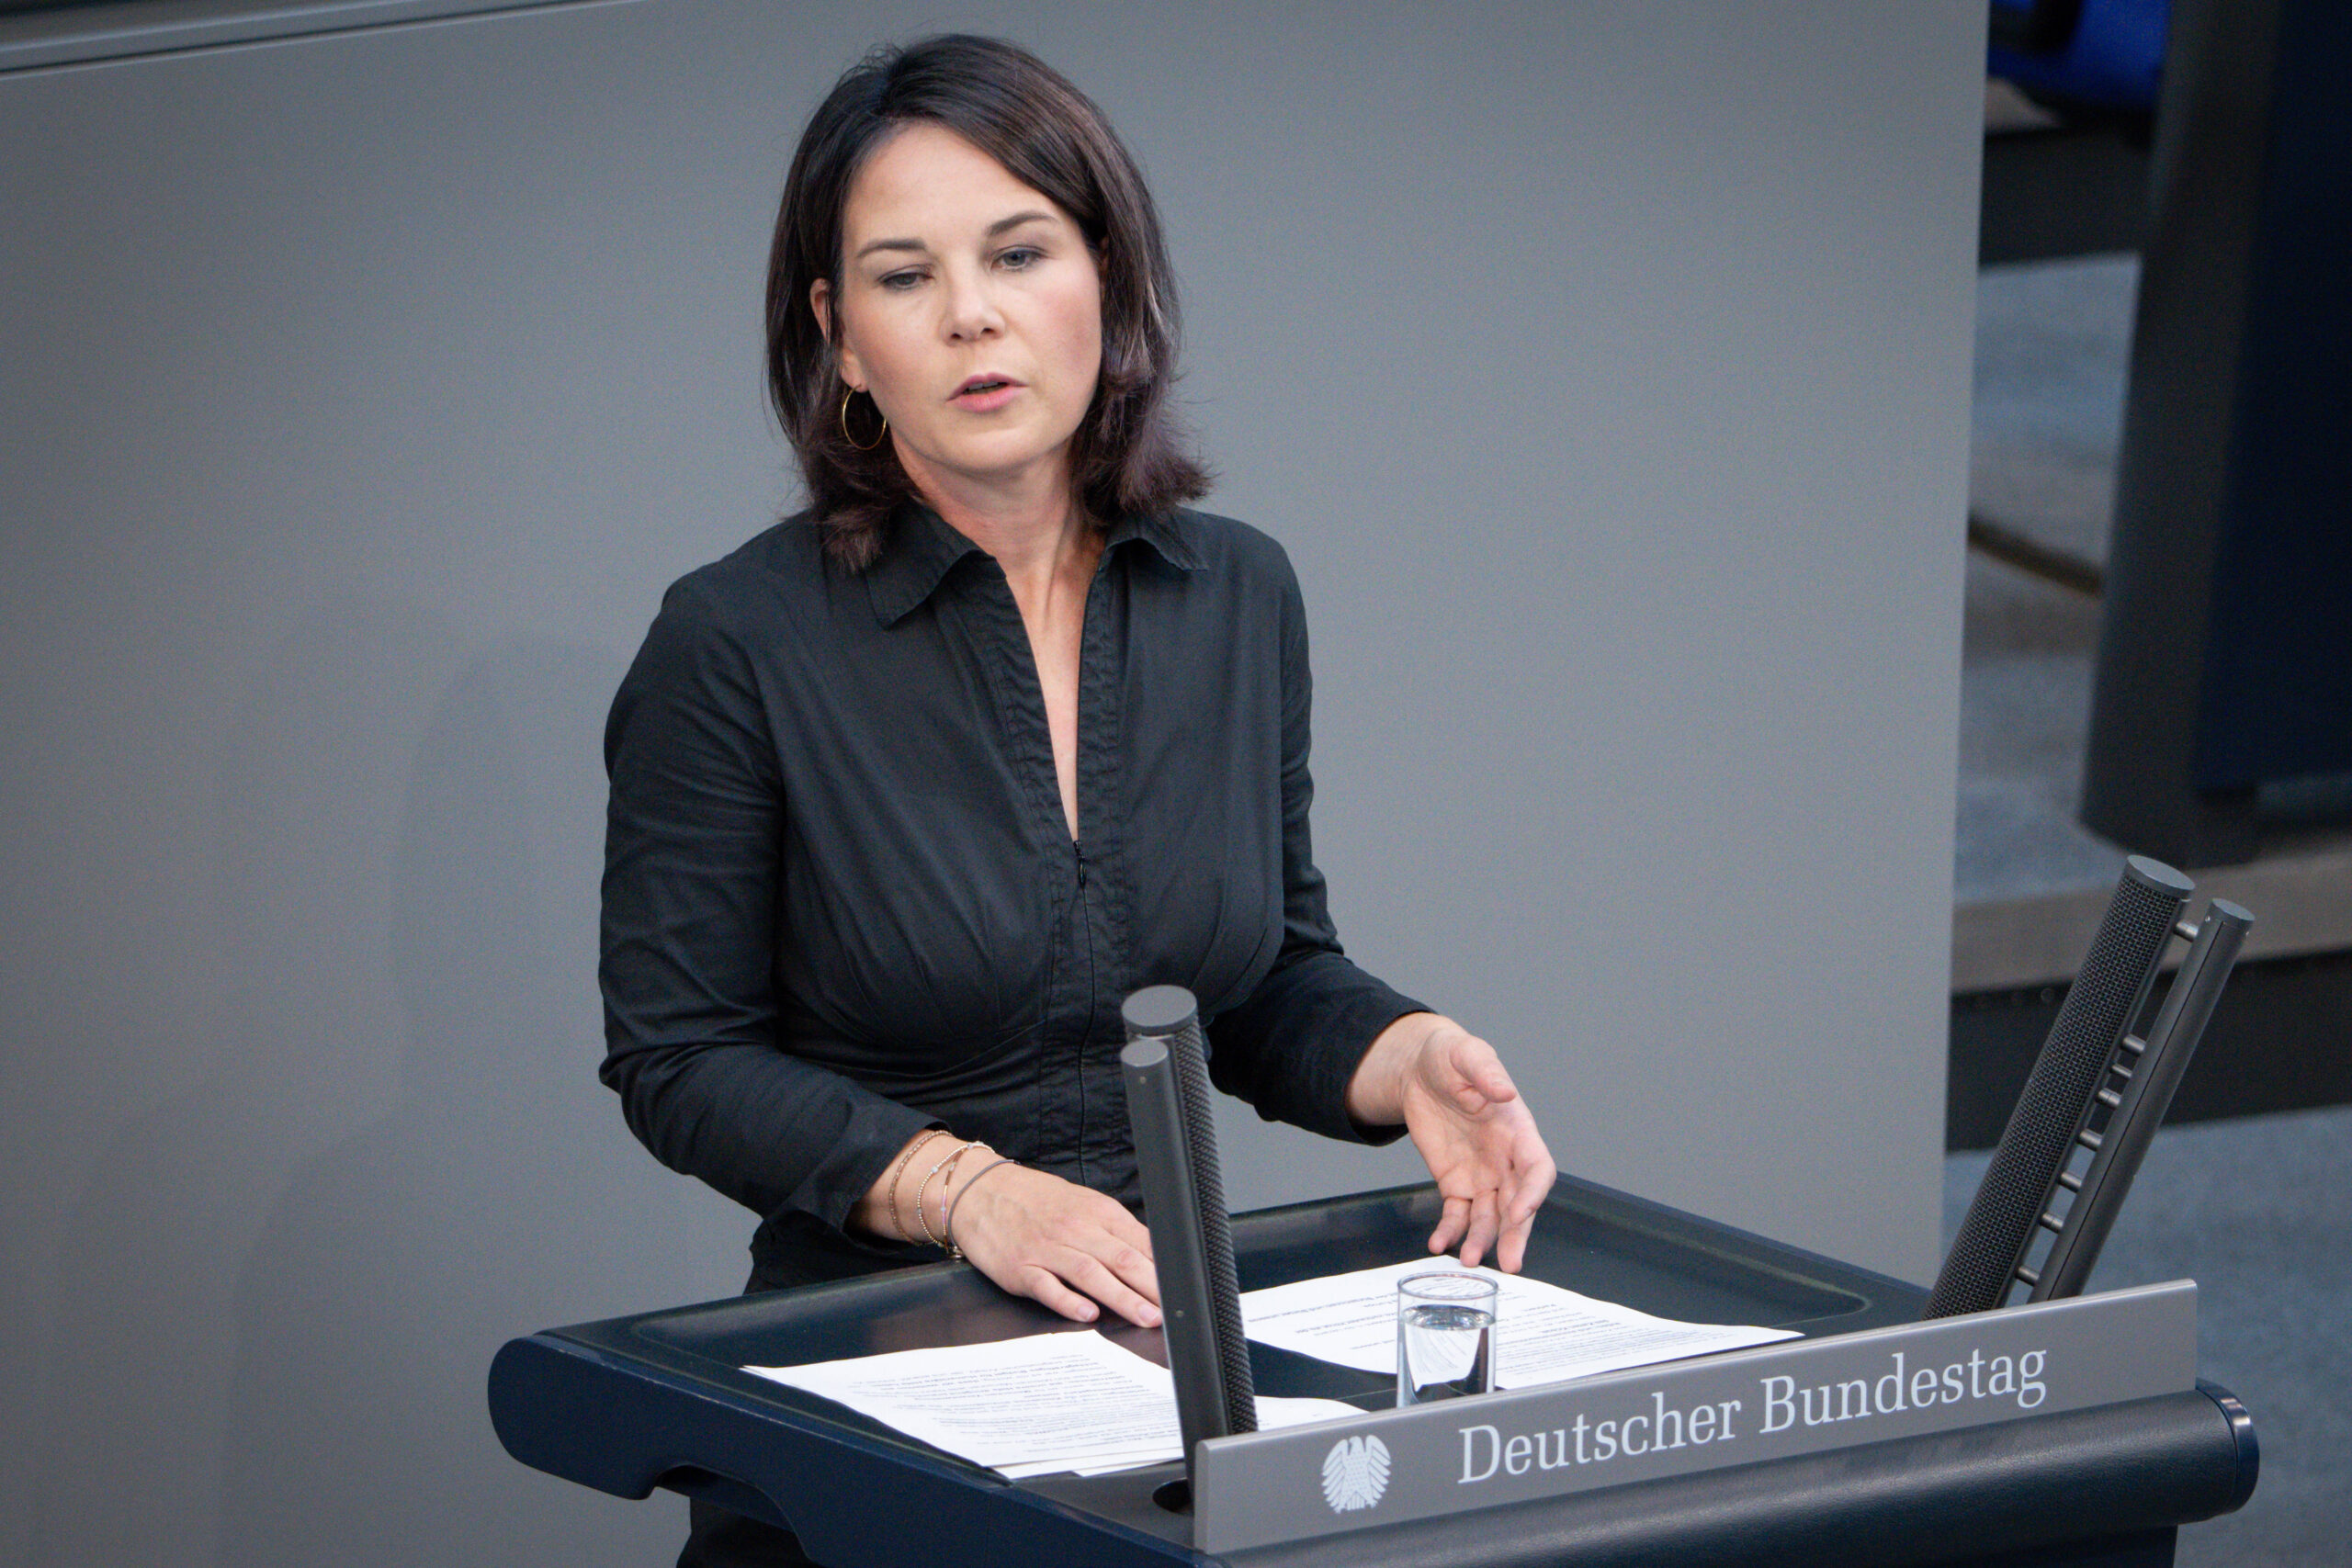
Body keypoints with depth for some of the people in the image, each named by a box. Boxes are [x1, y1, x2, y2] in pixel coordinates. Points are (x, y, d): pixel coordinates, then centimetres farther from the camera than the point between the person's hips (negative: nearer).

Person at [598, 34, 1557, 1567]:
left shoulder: (1240, 595, 7)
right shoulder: (740, 640, -7)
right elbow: (681, 1060, -3)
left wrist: (1407, 1060, -4)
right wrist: (960, 1188, -17)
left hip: (1182, 1329, 4)